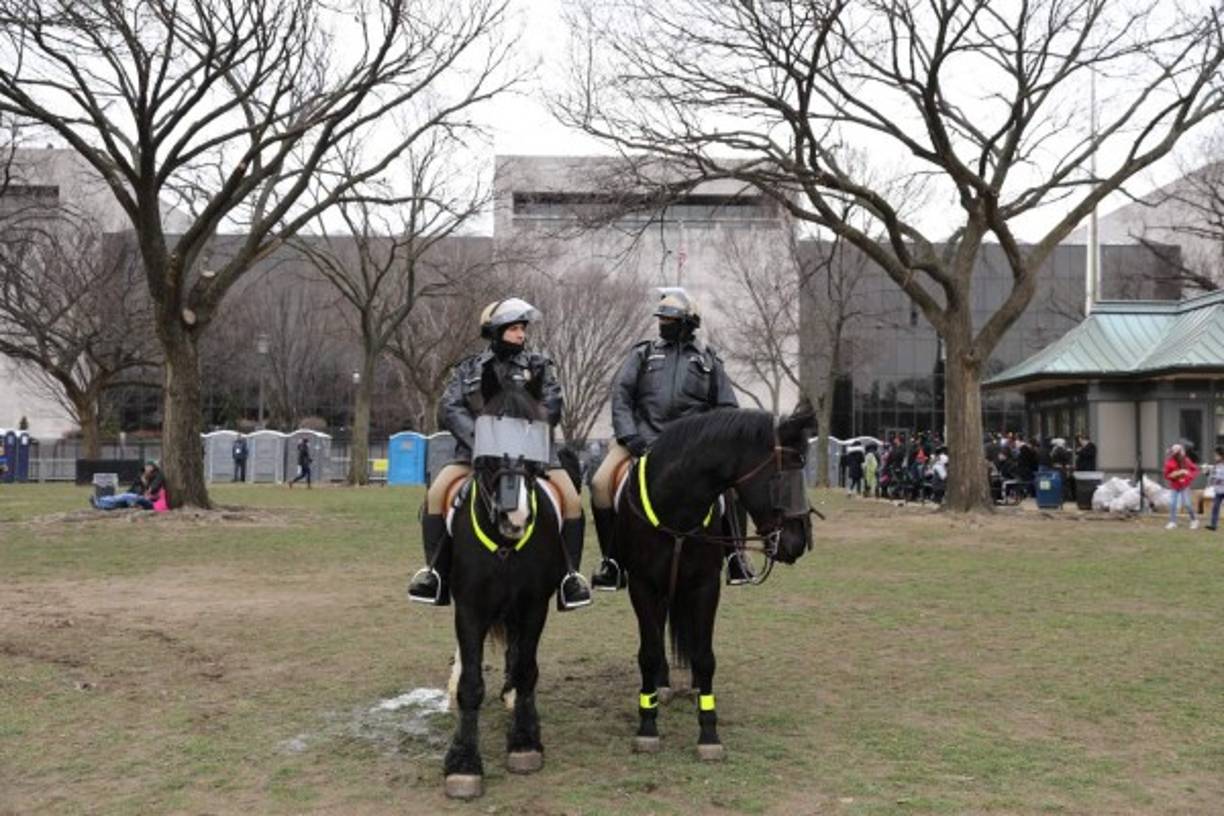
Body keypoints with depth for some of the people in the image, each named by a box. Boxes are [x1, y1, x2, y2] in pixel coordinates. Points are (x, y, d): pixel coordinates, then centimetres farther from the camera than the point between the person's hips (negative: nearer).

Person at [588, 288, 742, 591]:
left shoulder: (708, 359, 15)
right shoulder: (644, 354, 13)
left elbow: (727, 407, 14)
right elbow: (621, 395, 3)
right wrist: (629, 437, -10)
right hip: (643, 438, 0)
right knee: (600, 484, -19)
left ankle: (734, 554, -3)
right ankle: (611, 558, -4)